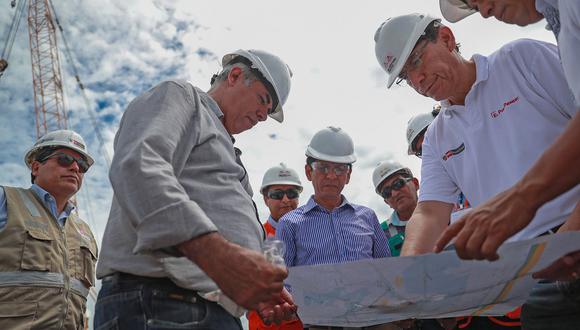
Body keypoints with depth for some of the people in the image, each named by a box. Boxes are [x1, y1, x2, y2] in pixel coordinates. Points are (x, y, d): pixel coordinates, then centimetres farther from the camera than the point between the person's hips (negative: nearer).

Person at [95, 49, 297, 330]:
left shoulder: (225, 153, 29)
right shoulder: (178, 95, 4)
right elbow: (137, 168, -19)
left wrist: (255, 293, 9)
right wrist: (220, 255, -31)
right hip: (161, 304, -9)